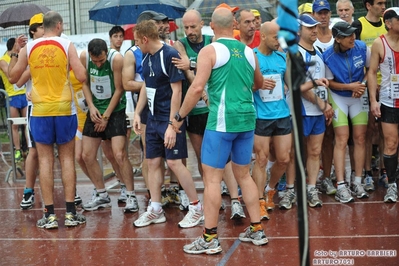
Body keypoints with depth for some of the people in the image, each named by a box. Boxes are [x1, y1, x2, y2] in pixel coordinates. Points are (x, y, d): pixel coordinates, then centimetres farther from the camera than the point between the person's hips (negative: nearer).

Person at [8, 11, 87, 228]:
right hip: (63, 109, -1)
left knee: (45, 160, 5)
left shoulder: (28, 48, 3)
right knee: (67, 158, 6)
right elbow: (81, 77, -8)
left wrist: (14, 54, 24)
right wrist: (75, 62, 11)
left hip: (40, 111, 1)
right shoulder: (67, 45, -3)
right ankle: (70, 213, 7)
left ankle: (49, 215, 4)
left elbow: (13, 76, 10)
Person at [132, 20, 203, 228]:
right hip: (153, 118, 8)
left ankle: (196, 207, 7)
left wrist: (172, 125, -21)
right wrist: (137, 113, 13)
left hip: (168, 118, -8)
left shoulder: (170, 55, -17)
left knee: (174, 162, -7)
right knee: (153, 162, 9)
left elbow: (176, 91, -18)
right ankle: (155, 210, 18)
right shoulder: (146, 57, 8)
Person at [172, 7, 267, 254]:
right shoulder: (248, 51, 12)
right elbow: (259, 83, 28)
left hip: (222, 119, -6)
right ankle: (257, 230, 21)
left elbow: (197, 88, -15)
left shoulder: (209, 51, -6)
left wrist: (179, 116, -5)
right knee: (244, 174, 17)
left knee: (212, 177, 0)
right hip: (247, 118, 6)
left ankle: (210, 239, 2)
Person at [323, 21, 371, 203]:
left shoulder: (361, 48, -12)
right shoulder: (329, 56, -18)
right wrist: (350, 86, -19)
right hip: (338, 97, -3)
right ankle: (341, 186, -8)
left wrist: (362, 86, -11)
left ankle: (357, 182, 10)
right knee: (341, 140, -9)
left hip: (358, 97, 3)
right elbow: (329, 82, -8)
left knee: (360, 138, 1)